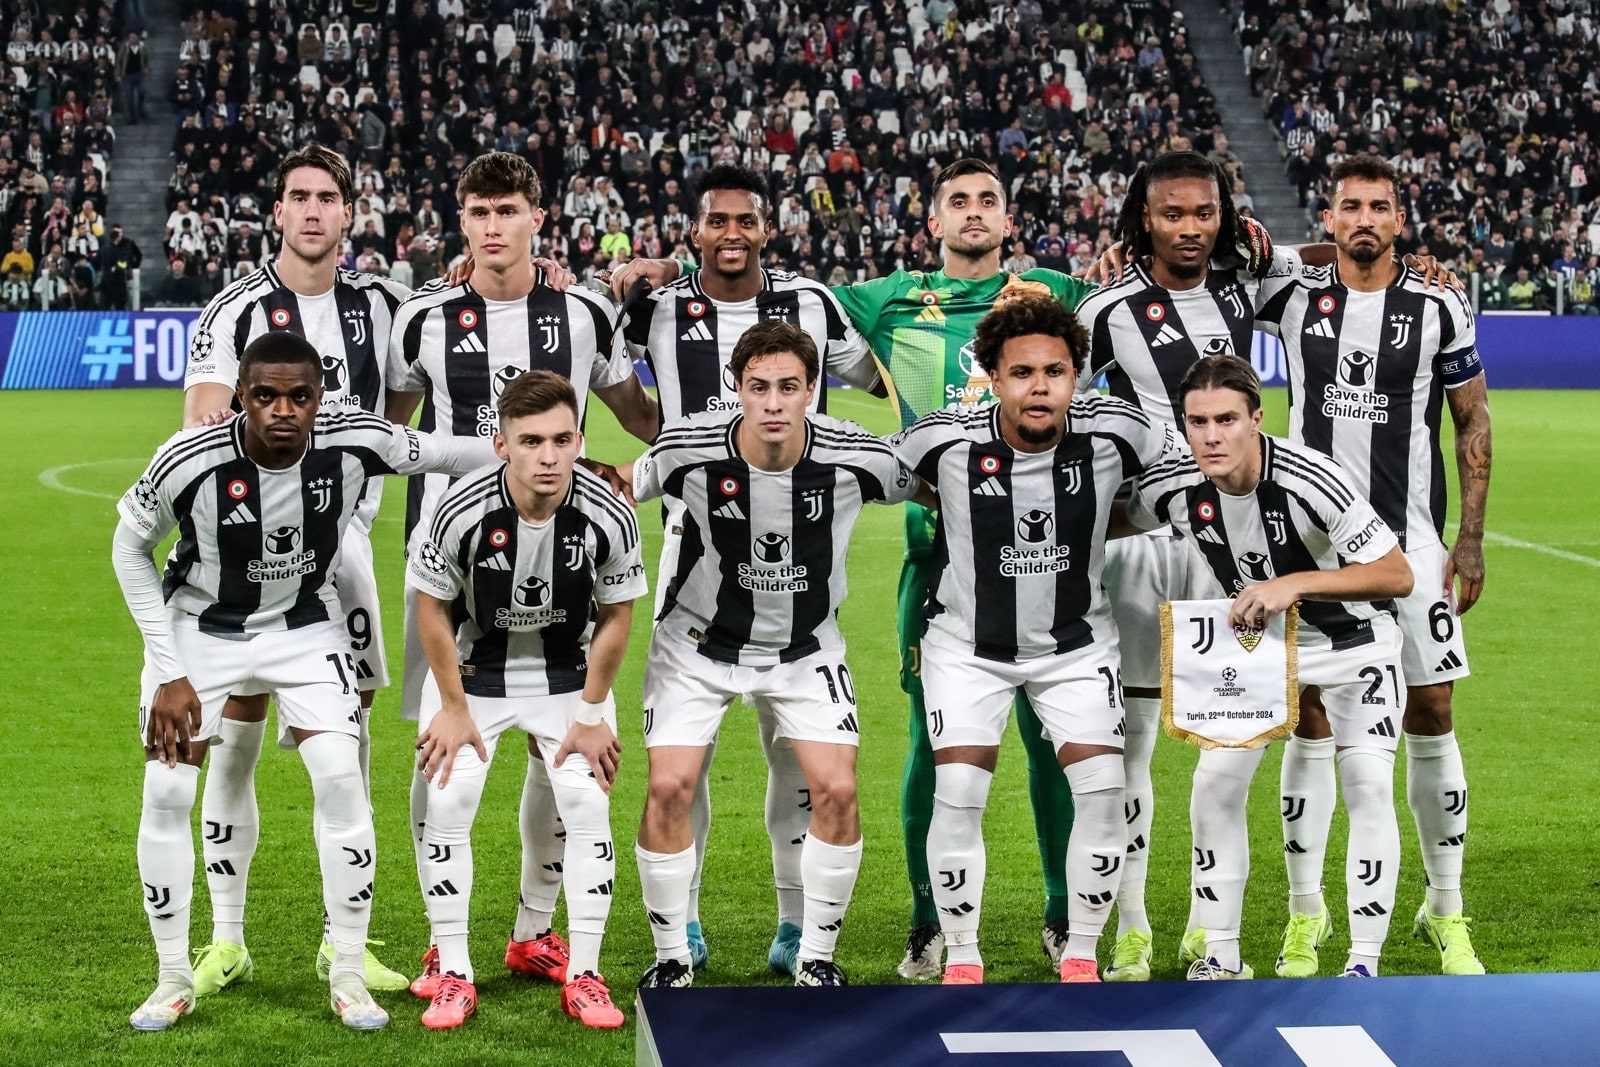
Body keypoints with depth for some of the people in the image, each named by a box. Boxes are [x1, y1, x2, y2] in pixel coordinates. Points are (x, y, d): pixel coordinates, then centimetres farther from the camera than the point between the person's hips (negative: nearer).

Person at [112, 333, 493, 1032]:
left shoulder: (356, 442, -24)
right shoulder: (189, 462, -28)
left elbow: (445, 454, -5)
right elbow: (130, 549, -10)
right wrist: (169, 672, -12)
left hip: (303, 626, 1)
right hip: (199, 627, -1)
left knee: (340, 779, -12)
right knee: (166, 791, -8)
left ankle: (348, 977, 1)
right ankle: (174, 980, 8)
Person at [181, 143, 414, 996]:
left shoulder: (380, 304, 7)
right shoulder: (236, 310, -4)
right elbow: (201, 434, -7)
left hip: (342, 534, 3)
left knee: (348, 736, 4)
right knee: (236, 734, -1)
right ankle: (225, 940, 9)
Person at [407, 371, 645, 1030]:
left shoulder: (608, 517, -25)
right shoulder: (462, 511, -28)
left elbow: (614, 619, -9)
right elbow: (431, 607, -11)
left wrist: (590, 716, -6)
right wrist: (454, 707, -7)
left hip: (570, 671, 1)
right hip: (474, 666, 0)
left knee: (588, 806, -9)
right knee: (447, 802, -9)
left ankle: (584, 976, 3)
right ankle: (453, 976, 4)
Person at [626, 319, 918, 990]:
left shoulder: (855, 457, -20)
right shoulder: (690, 449, -22)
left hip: (806, 646, 1)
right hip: (698, 640, -1)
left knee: (836, 789, -12)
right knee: (669, 787, -11)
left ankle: (816, 958, 7)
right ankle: (671, 958, 8)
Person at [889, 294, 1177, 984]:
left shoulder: (1113, 431, -17)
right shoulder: (947, 440, -20)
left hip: (1077, 643, 1)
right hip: (968, 643, -1)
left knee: (1103, 792, -8)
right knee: (957, 796, -10)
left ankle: (1080, 955, 11)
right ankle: (961, 959, 8)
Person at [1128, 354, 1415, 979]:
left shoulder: (1309, 480, -33)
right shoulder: (1172, 489, -20)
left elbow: (1396, 575, -31)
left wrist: (1294, 584, -40)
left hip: (1351, 639, -3)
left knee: (1368, 786, -15)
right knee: (1215, 783, -6)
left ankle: (1364, 961, -4)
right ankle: (1220, 956, 6)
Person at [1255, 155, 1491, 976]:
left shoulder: (1439, 309, 0)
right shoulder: (1292, 296, 2)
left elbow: (1473, 423, 6)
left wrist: (1470, 538, 0)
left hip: (1409, 535, 0)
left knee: (1431, 716, 2)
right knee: (1310, 718, 1)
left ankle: (1445, 910, 14)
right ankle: (1305, 912, 10)